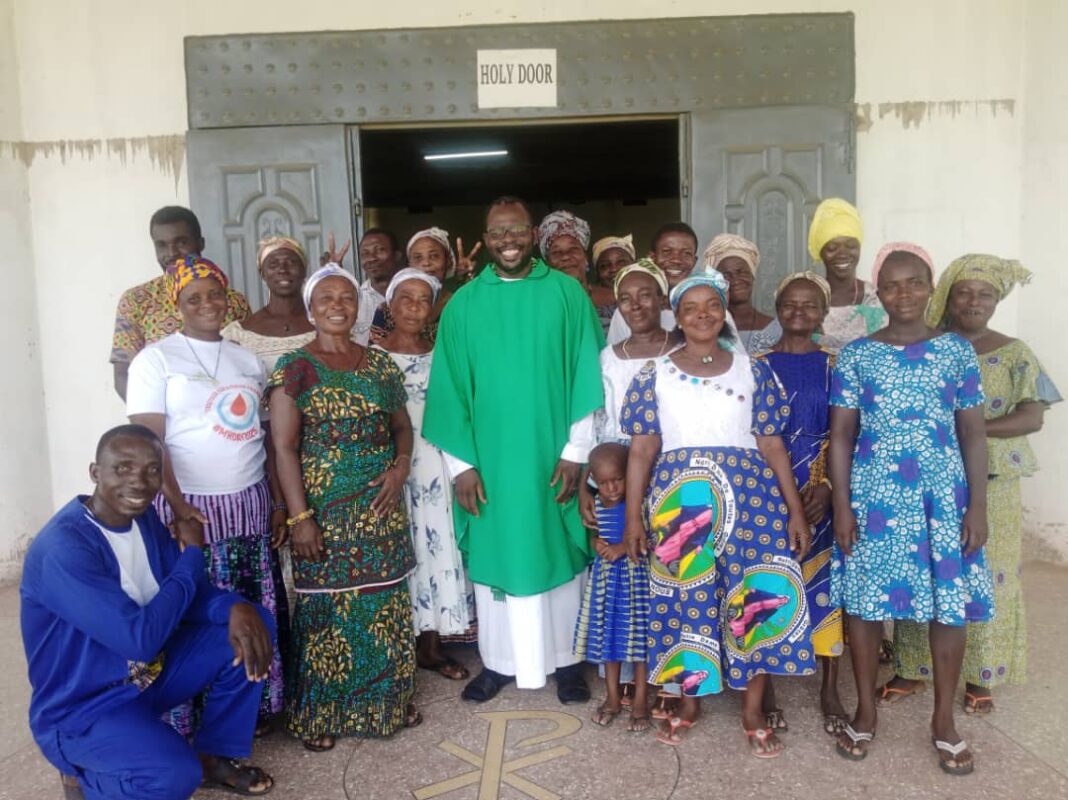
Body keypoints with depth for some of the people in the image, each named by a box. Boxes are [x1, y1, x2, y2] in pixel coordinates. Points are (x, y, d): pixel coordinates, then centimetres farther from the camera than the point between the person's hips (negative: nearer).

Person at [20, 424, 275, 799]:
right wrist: (193, 554, -19)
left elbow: (189, 590, 3)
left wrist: (235, 607, -21)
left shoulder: (142, 516, -2)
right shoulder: (62, 548, -28)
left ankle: (213, 757, 12)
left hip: (149, 671, 8)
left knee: (249, 624, -3)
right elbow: (141, 639, -31)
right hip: (83, 708, -8)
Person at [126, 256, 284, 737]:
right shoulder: (156, 359, -3)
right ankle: (193, 726, 16)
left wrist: (278, 498, 7)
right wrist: (177, 507, -20)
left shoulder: (246, 359, 13)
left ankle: (257, 709, 25)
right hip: (193, 509, -4)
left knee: (257, 617, 10)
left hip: (250, 504, 5)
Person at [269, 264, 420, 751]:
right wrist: (299, 516, -15)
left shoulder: (380, 364, 9)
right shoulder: (294, 368, -5)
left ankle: (388, 701, 30)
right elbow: (284, 447, -9)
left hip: (381, 508, 4)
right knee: (327, 609, 4)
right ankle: (317, 715, 21)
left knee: (385, 606, 12)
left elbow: (401, 425, 15)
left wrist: (401, 467, -5)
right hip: (326, 512, -4)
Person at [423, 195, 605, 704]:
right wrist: (460, 462, -6)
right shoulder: (463, 304, 1)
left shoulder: (567, 294, 0)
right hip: (489, 458, 1)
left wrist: (576, 450, -7)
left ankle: (565, 659, 26)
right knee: (496, 556, 11)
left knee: (559, 555, 10)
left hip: (551, 455, 0)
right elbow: (449, 388, 0)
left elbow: (587, 377, -2)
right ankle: (498, 660, 27)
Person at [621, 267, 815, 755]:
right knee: (687, 600, 6)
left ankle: (753, 710, 17)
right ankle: (690, 700, 26)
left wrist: (796, 510, 2)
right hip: (680, 501, 0)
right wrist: (634, 516, 0)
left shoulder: (753, 371, 8)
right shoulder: (654, 376, 6)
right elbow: (642, 449, 4)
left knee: (760, 595, -2)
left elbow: (772, 445, 6)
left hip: (749, 497, 1)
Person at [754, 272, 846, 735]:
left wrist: (824, 486, -11)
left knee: (826, 581, 5)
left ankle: (830, 688, 19)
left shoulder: (833, 366, 6)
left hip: (824, 492, 1)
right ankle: (765, 686, 14)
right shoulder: (758, 366, 3)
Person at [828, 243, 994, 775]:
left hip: (943, 497, 1)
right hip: (873, 497, -1)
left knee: (950, 605, 6)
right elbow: (840, 435, 0)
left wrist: (978, 506, -1)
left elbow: (973, 434, 5)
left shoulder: (957, 351, 4)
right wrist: (842, 505, -5)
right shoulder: (856, 355, 1)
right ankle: (865, 711, 25)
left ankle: (944, 719, 26)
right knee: (864, 602, 6)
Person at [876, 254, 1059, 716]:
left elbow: (1031, 418, -7)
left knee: (984, 576, 6)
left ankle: (980, 677, 22)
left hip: (989, 484, 0)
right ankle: (914, 669, 20)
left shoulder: (1013, 354, 2)